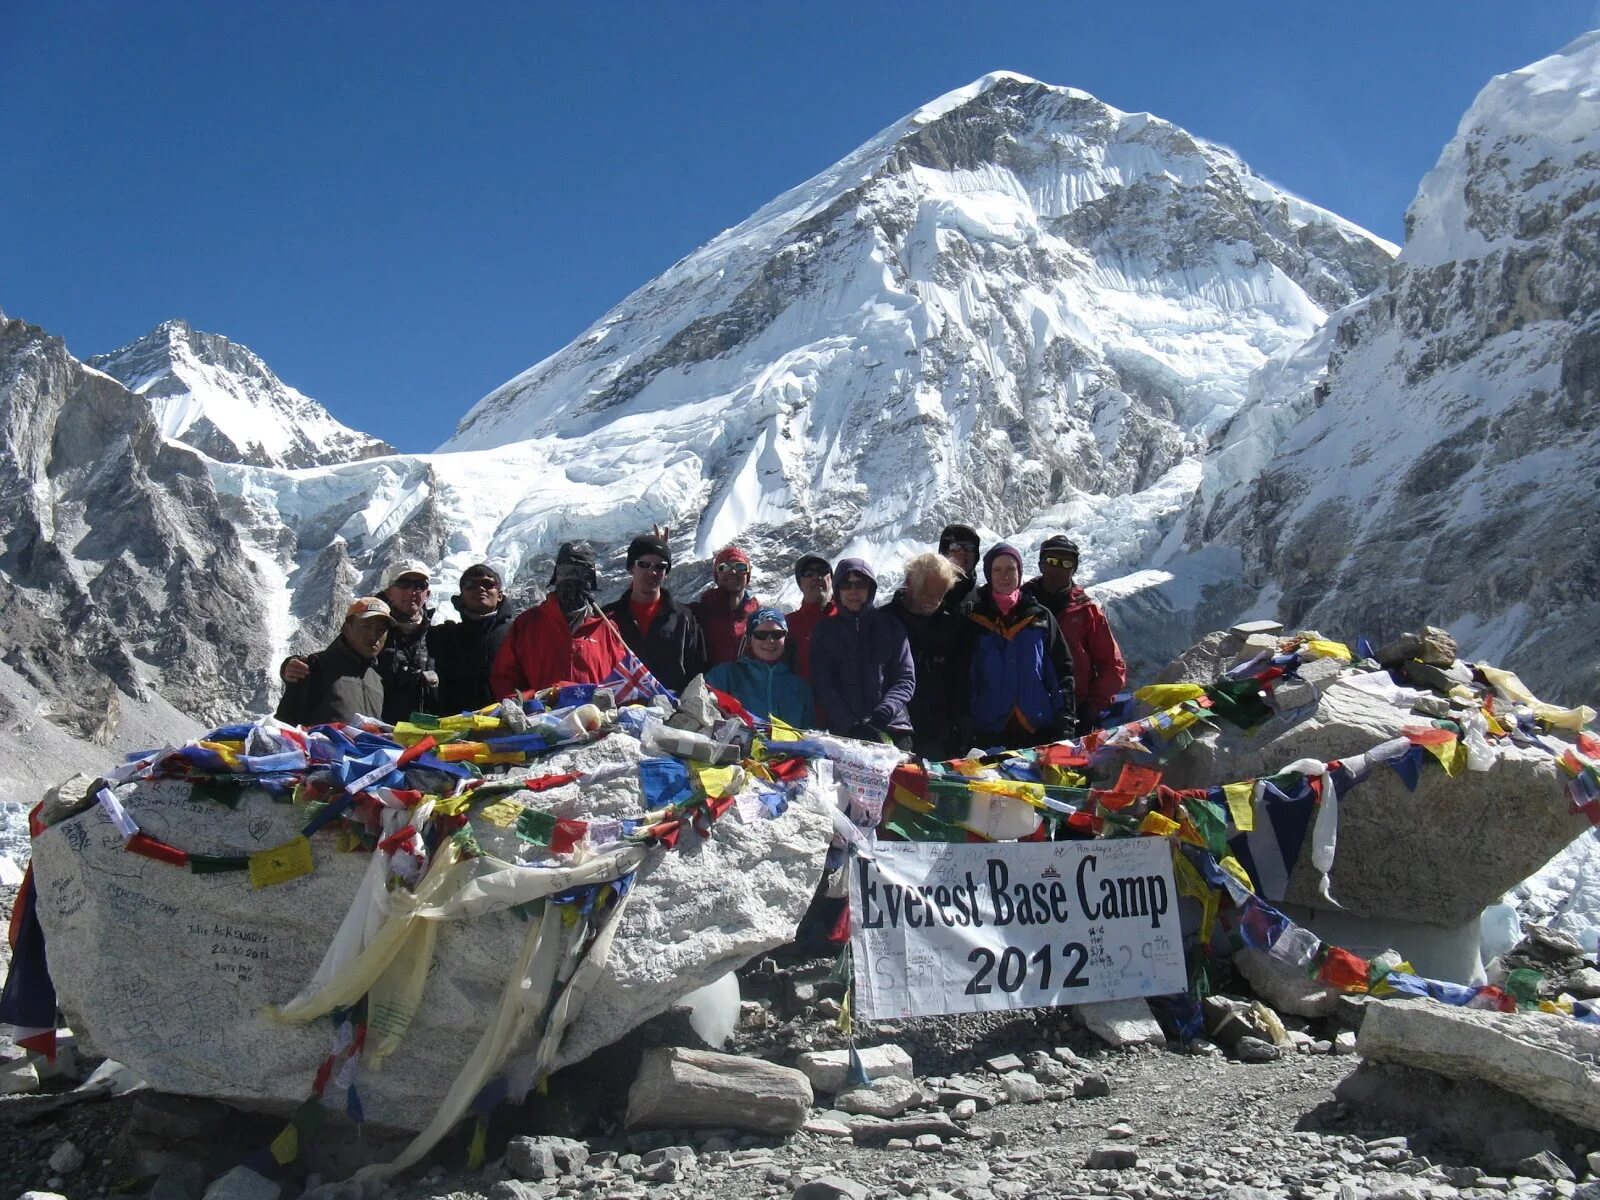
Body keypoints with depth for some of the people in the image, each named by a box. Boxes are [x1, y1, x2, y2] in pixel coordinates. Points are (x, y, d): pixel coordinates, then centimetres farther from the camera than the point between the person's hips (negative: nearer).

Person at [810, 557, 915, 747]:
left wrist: (882, 714, -13)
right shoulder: (825, 630, 11)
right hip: (842, 732, 0)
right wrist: (851, 725, -11)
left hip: (892, 730, 0)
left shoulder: (891, 626, 11)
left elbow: (906, 679, 5)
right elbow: (823, 686, 3)